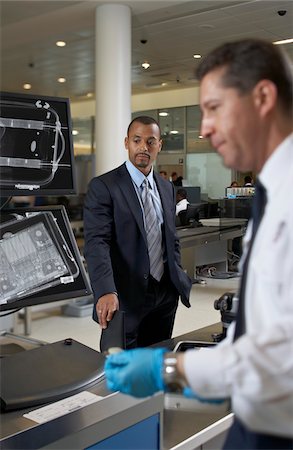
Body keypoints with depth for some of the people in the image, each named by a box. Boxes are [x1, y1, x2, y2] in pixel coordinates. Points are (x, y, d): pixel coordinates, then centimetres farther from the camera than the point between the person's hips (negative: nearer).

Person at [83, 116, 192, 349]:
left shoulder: (167, 188, 11)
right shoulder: (103, 186, -9)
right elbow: (96, 242, -19)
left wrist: (178, 279, 9)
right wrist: (106, 292, -32)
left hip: (165, 295, 6)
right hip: (125, 297, -5)